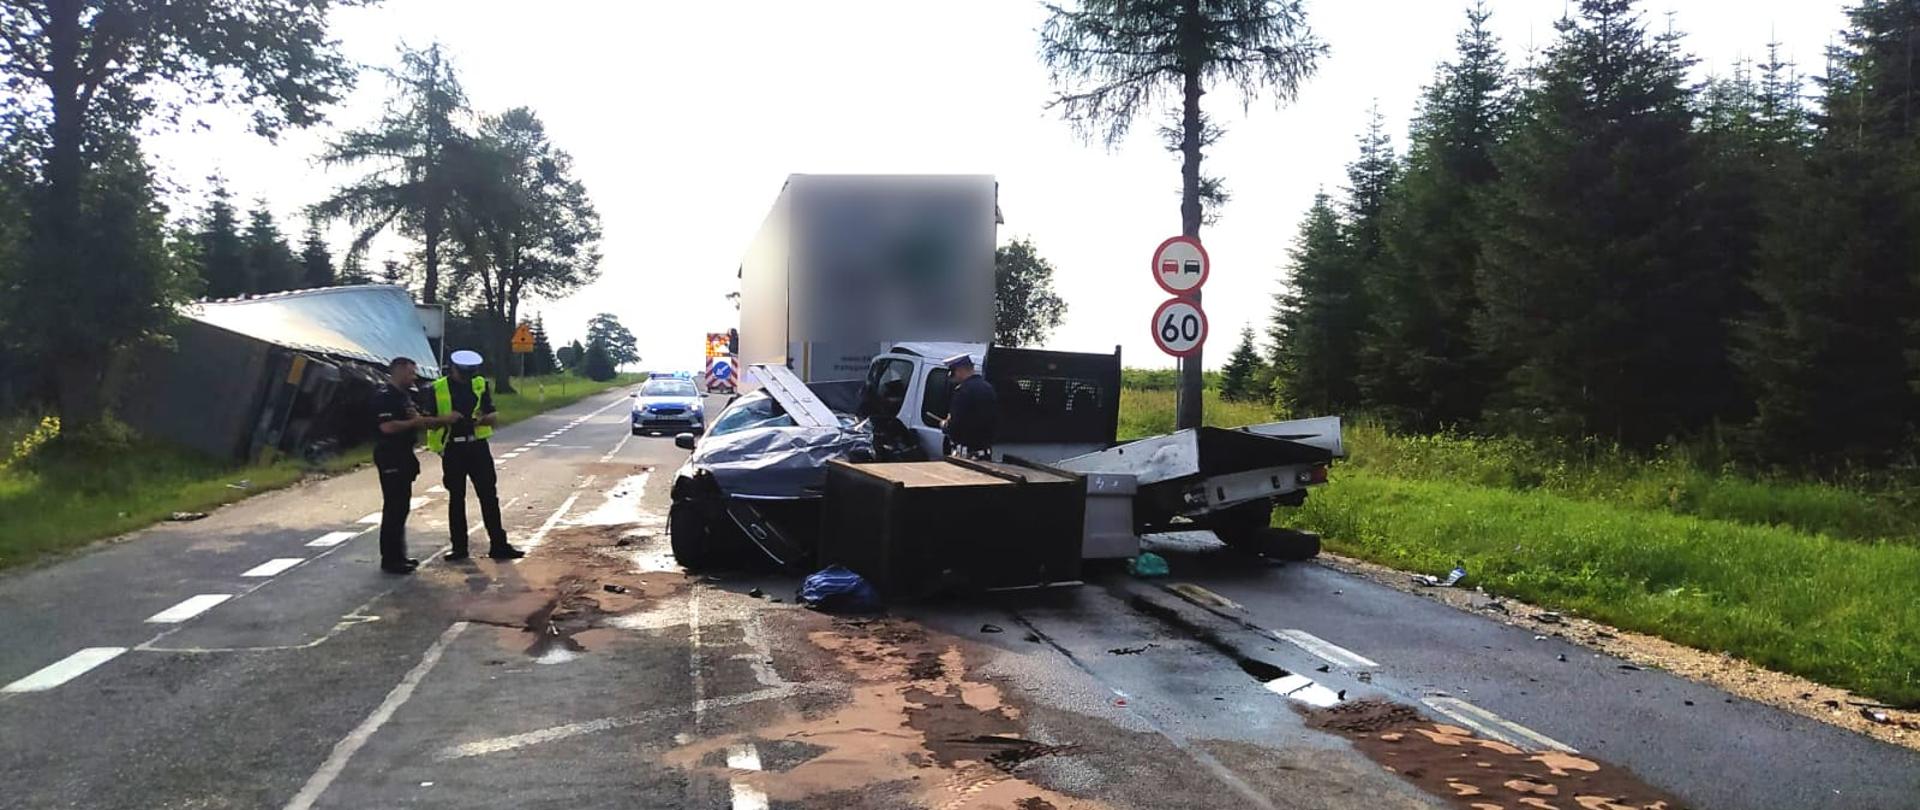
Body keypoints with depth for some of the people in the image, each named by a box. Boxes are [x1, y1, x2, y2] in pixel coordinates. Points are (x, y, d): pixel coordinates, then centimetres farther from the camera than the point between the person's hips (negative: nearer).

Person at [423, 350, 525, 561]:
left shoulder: (481, 385, 5)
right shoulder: (437, 389, -1)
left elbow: (493, 415, 4)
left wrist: (483, 418, -18)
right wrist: (446, 418, -19)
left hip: (478, 447, 1)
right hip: (452, 449, -1)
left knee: (489, 496, 0)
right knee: (456, 499, 7)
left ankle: (498, 545, 4)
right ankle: (459, 547, 15)